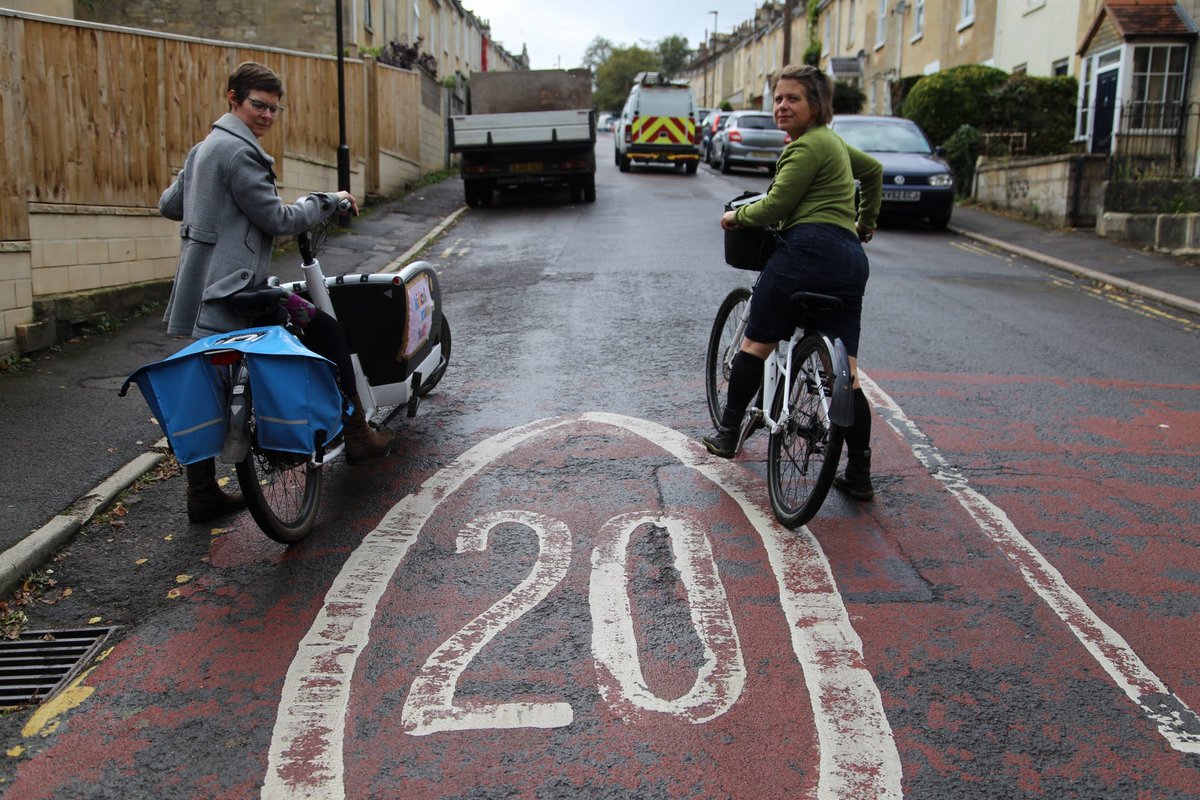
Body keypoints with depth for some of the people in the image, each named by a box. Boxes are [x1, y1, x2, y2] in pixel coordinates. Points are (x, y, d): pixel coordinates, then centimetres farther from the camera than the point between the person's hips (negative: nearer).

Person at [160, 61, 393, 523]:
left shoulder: (204, 148, 19)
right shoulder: (239, 151, -12)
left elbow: (168, 204, 26)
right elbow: (277, 220, -14)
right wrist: (328, 201, -2)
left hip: (201, 289, 11)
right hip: (232, 290, -11)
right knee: (326, 331, -1)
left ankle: (203, 494, 19)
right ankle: (355, 436, 4)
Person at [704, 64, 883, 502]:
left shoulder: (808, 145, -4)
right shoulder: (832, 141, 25)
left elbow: (774, 208, -7)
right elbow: (873, 169, 43)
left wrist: (737, 214, 11)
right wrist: (866, 221, 52)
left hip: (808, 248, -9)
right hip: (851, 259, 9)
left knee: (756, 343, 8)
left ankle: (728, 432, 16)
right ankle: (859, 476, 6)